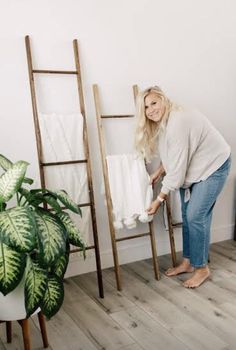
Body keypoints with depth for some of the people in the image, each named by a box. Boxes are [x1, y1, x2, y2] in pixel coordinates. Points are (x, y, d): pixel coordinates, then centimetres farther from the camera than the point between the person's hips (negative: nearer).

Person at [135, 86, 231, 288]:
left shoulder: (178, 122, -31)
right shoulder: (162, 122, -1)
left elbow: (177, 168, -30)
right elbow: (170, 156, 12)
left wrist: (159, 199, -23)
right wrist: (159, 172, -1)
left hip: (213, 166, -9)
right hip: (193, 167, 9)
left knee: (196, 216, -10)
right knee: (187, 214, 9)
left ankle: (202, 268, 8)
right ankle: (188, 262, 24)